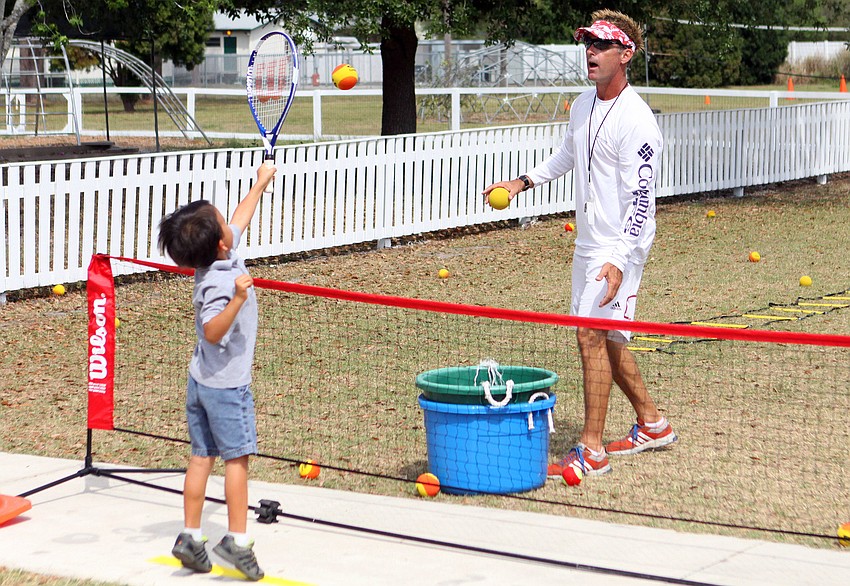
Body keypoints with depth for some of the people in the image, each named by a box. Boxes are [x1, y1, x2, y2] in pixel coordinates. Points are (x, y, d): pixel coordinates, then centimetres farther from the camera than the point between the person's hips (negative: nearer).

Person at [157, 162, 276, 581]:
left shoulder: (214, 260, 0)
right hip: (227, 384, -8)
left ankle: (190, 536, 14)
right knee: (237, 457, 1)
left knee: (202, 457, 11)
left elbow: (240, 220, 17)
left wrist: (260, 184, 30)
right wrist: (238, 299, -47)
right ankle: (237, 539, 4)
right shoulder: (220, 282, -25)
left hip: (200, 381, 8)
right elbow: (212, 331, -35)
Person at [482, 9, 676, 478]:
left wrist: (619, 260, -32)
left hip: (619, 245, -9)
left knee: (593, 333, -15)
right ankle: (652, 423, 30)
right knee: (601, 337, 15)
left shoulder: (636, 121, -19)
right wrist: (523, 182, 22)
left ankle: (592, 450, -10)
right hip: (587, 241, 9)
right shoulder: (583, 105, 8)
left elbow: (640, 199, -23)